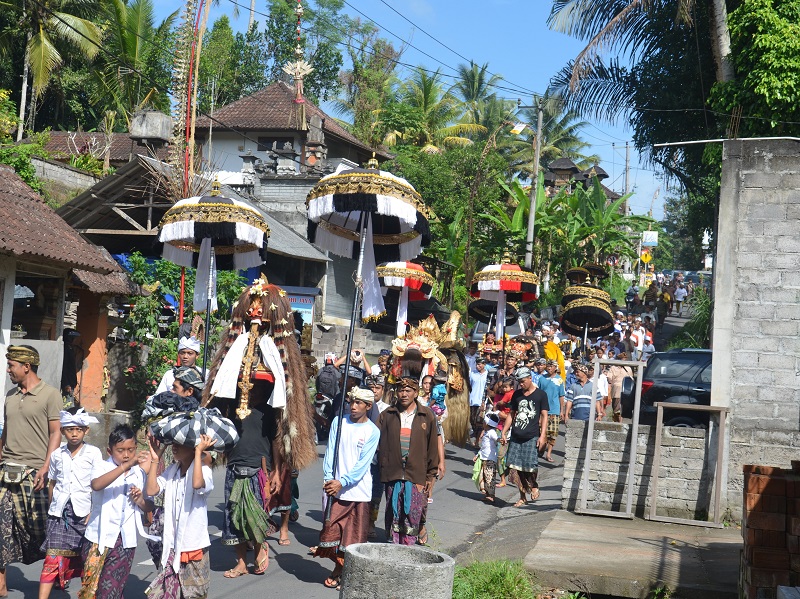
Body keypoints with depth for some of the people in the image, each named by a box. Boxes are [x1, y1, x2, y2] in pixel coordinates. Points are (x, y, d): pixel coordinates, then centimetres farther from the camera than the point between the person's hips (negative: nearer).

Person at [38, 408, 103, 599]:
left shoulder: (93, 453, -1)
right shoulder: (57, 454, 7)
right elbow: (52, 484, 15)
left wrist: (94, 512, -7)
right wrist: (52, 508, 13)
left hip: (83, 512, -2)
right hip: (59, 512, 2)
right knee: (53, 558, -5)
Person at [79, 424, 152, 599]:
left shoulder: (139, 473, 7)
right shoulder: (102, 467, -4)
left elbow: (148, 506, 14)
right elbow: (96, 485, -29)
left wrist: (139, 500, -10)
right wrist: (126, 465, -37)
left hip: (125, 540, 2)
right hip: (101, 537, -2)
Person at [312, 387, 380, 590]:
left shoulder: (372, 431, -3)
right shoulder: (338, 422, 6)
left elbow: (363, 463, -8)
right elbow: (330, 452, 3)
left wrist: (343, 482, -17)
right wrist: (329, 479, -9)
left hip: (358, 490, -2)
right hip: (334, 487, 2)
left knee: (354, 535, 1)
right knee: (331, 529, 2)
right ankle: (338, 569, 21)